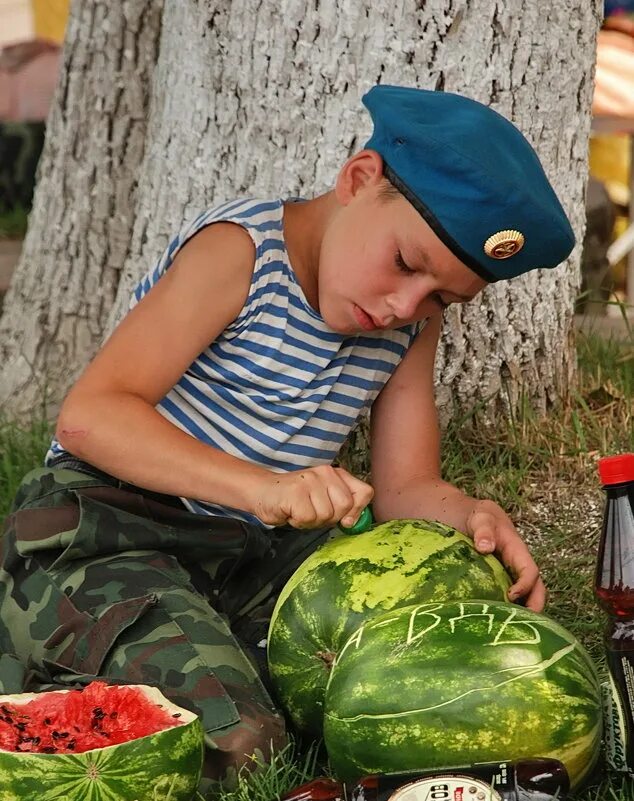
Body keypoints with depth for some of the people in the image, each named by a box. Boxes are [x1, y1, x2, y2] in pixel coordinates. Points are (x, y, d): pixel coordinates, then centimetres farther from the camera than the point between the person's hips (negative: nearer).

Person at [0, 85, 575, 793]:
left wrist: (469, 518, -21)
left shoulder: (414, 321, 6)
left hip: (263, 551, 7)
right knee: (227, 745, -28)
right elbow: (89, 414, -23)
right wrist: (263, 485, -34)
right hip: (108, 535, -7)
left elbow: (405, 487, 4)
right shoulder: (240, 250, -15)